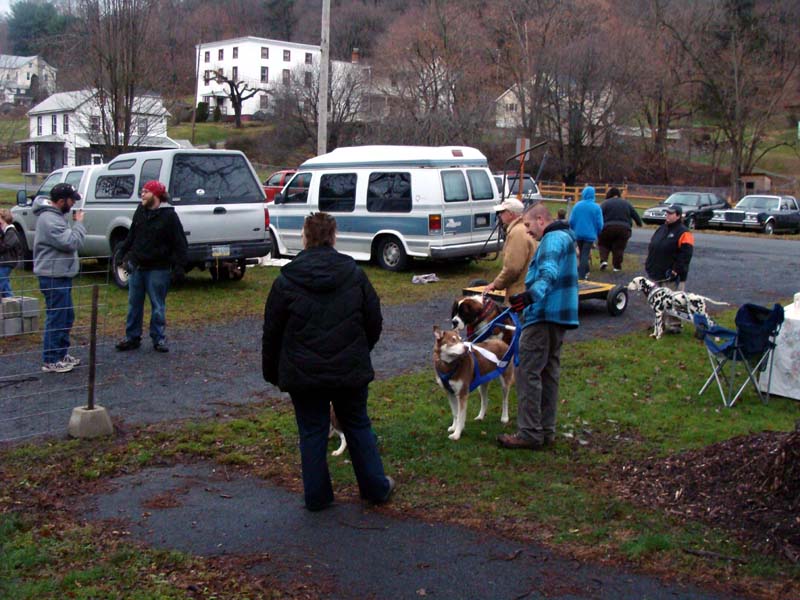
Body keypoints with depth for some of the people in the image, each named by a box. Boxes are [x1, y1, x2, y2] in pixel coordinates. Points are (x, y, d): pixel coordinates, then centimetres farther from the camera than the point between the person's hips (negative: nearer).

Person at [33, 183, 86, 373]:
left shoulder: (56, 214, 13)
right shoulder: (49, 219, -21)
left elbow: (67, 239, 22)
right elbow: (71, 242, -24)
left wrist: (75, 224, 7)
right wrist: (79, 223, -13)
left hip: (60, 275, 11)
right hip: (53, 277, -11)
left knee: (66, 317, 18)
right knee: (56, 318, -6)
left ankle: (62, 354, 29)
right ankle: (51, 361, 1)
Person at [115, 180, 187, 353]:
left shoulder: (169, 215, -10)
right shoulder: (140, 211, 9)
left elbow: (179, 243, -11)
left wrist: (179, 266, -16)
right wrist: (124, 252, 17)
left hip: (158, 269, -6)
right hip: (136, 266, 6)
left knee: (158, 306, 4)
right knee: (134, 304, 12)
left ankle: (159, 339, 13)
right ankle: (132, 337, 21)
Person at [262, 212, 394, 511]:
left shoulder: (286, 281, -6)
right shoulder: (354, 274, 0)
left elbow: (272, 332, -2)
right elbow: (374, 321, 6)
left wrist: (271, 372, 11)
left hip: (304, 374, -2)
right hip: (351, 371, 2)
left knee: (312, 432, 9)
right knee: (358, 426, 16)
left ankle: (317, 497, 17)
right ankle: (376, 488, 23)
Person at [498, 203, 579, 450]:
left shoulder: (553, 239, -12)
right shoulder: (563, 238, 22)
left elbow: (549, 274, -29)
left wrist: (530, 295, -43)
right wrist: (527, 298, 39)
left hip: (544, 315, -11)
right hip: (558, 317, 11)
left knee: (527, 372, -8)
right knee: (549, 373, 14)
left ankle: (529, 434, -6)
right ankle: (546, 431, 20)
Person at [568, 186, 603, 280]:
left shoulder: (577, 206, -2)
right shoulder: (596, 207, -9)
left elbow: (571, 221, 0)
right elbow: (599, 223, -7)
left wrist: (574, 231, 16)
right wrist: (598, 233, 11)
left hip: (578, 234, 3)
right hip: (590, 234, -3)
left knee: (582, 253, 19)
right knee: (585, 254, -1)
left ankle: (585, 271, 32)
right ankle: (582, 274, -9)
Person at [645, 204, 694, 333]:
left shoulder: (683, 233, -9)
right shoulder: (661, 229, 16)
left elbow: (685, 255, -16)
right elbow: (652, 248, 22)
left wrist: (676, 270, -20)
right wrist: (649, 265, 15)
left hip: (672, 276, -8)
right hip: (657, 274, 8)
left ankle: (674, 324, -1)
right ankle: (661, 322, 25)